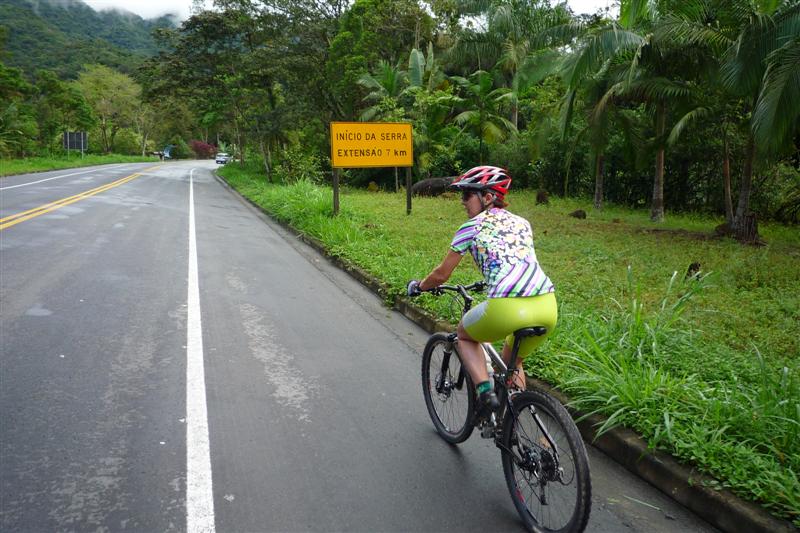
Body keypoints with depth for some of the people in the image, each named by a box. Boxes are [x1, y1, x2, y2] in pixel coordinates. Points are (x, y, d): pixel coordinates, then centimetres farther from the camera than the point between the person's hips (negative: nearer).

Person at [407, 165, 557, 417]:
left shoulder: (472, 227, 10)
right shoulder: (522, 223, 24)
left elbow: (441, 275, 14)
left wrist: (418, 286, 34)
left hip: (507, 308, -5)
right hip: (548, 306, 6)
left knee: (464, 334, 26)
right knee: (511, 361, 32)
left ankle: (485, 391, 8)